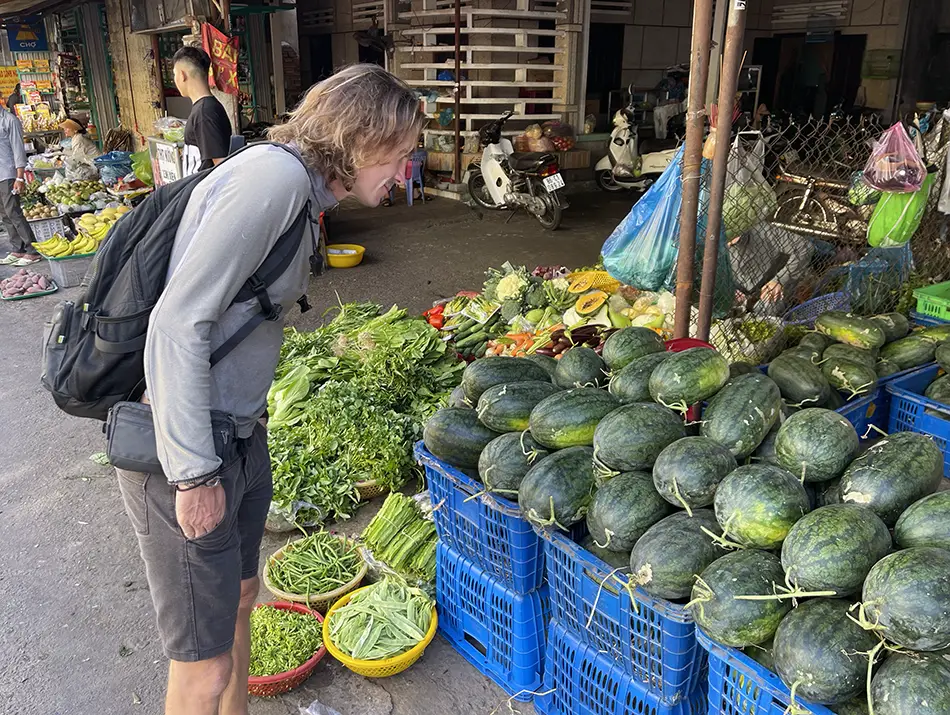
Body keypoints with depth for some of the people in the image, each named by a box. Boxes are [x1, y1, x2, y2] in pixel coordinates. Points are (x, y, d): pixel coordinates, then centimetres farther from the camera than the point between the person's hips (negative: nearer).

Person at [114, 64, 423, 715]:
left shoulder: (303, 193, 11)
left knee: (240, 594, 26)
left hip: (240, 436, 10)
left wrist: (250, 421, 18)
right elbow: (179, 321, -24)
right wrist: (195, 473, -20)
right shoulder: (277, 174, -19)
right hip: (188, 450, -10)